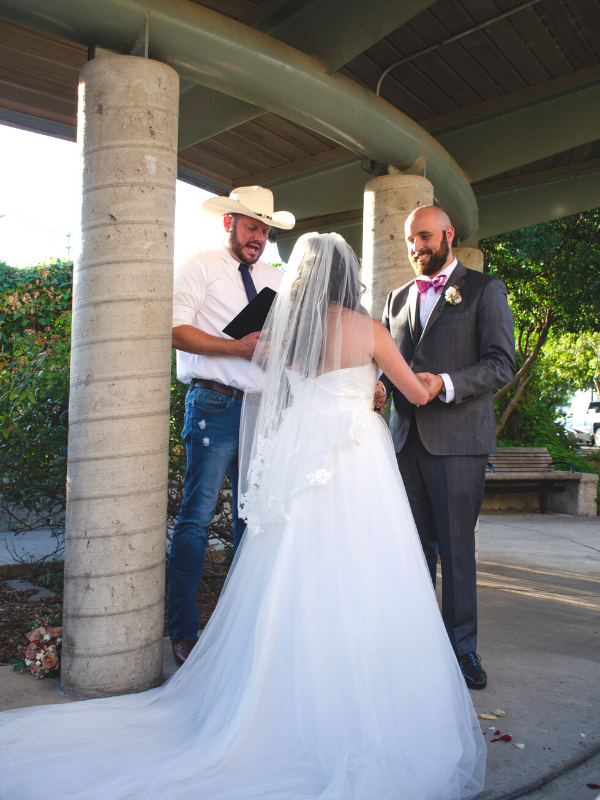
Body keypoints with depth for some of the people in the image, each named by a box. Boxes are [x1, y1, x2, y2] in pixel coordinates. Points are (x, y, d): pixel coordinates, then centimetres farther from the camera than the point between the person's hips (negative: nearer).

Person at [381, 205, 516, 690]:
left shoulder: (483, 290, 4)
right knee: (415, 546, 8)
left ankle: (462, 645, 11)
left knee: (456, 546, -1)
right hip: (407, 438, 5)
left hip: (458, 438, -4)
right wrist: (379, 385, 0)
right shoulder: (399, 298, 20)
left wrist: (445, 384, -19)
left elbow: (501, 363, -5)